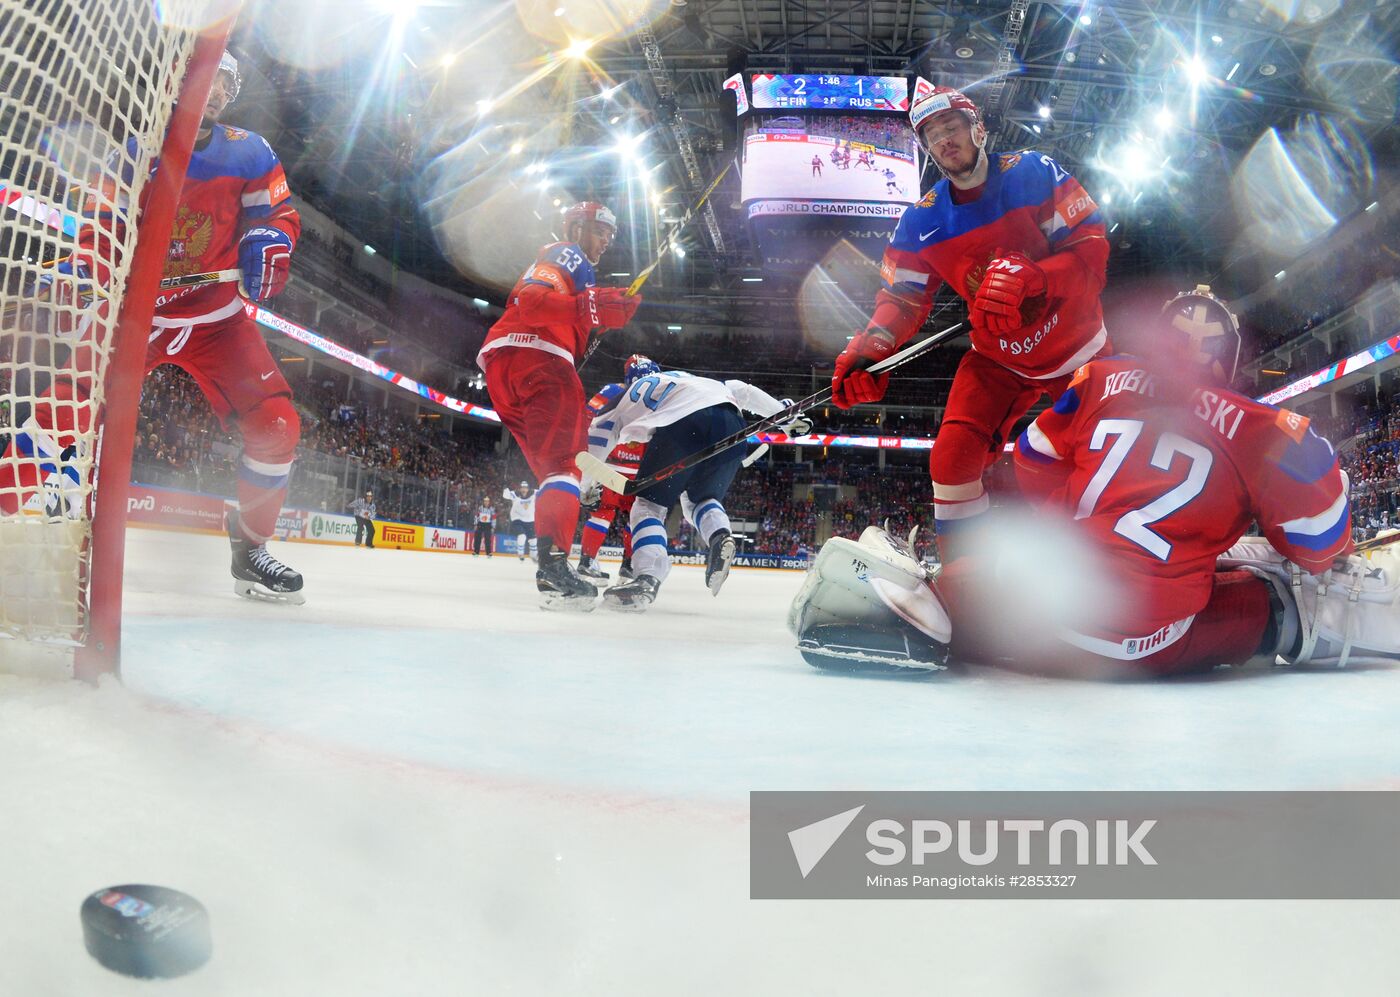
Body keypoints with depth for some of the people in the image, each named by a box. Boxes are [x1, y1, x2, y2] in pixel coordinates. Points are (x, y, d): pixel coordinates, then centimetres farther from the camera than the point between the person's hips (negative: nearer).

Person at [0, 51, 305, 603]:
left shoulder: (248, 153, 0)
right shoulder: (134, 151, 0)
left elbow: (278, 211, 2)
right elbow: (103, 228, 3)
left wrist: (268, 243, -21)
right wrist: (82, 271, -17)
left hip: (216, 318, 0)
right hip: (135, 311, 0)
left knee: (275, 425, -13)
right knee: (65, 406, -16)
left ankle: (250, 552, 3)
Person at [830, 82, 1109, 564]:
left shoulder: (1034, 173, -15)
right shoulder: (921, 221, -5)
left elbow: (1091, 245, -19)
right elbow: (901, 298, -7)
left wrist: (1032, 277, -39)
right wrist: (867, 353, -27)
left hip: (1077, 345, -1)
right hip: (998, 359, 2)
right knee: (953, 457, -12)